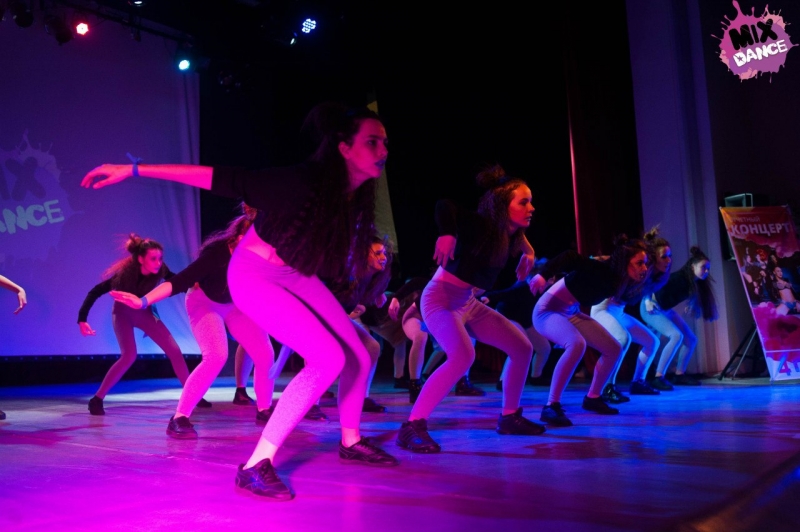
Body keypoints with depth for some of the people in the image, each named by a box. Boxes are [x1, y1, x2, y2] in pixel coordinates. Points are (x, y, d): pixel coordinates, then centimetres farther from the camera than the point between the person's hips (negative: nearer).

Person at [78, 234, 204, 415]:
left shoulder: (160, 270, -25)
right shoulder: (125, 273, -33)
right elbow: (95, 292, -29)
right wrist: (82, 319, -36)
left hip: (144, 312, 4)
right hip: (123, 313, -4)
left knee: (174, 351, -4)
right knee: (129, 356, -25)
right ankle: (97, 400, -14)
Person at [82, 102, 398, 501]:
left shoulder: (356, 195, -10)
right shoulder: (302, 182, -31)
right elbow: (216, 178, -30)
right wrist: (135, 170, -29)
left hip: (295, 275, 8)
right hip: (254, 275, -7)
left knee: (358, 357, 5)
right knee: (328, 359, -22)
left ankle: (351, 442, 30)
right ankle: (257, 465, -17)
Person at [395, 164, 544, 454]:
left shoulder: (509, 235, 3)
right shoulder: (482, 225, -21)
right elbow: (445, 205, -36)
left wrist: (527, 250, 13)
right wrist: (447, 233, -50)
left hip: (469, 302, 9)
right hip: (441, 298, -9)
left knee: (522, 347, 8)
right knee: (463, 356, -33)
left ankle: (509, 417, 22)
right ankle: (412, 427, -27)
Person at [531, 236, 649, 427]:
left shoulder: (618, 279, -2)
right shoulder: (602, 270, -27)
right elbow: (571, 258, -37)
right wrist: (544, 275, -47)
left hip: (571, 313, 9)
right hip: (548, 309, -9)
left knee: (613, 349, 9)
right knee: (577, 344, -37)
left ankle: (592, 398, 25)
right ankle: (551, 407, -32)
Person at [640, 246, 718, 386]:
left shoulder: (696, 283, -1)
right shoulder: (679, 278, -26)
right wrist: (648, 302, -28)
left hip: (666, 310, 9)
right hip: (651, 308, -9)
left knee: (691, 339, 7)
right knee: (676, 335, -26)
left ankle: (679, 375, 19)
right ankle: (658, 377, -26)